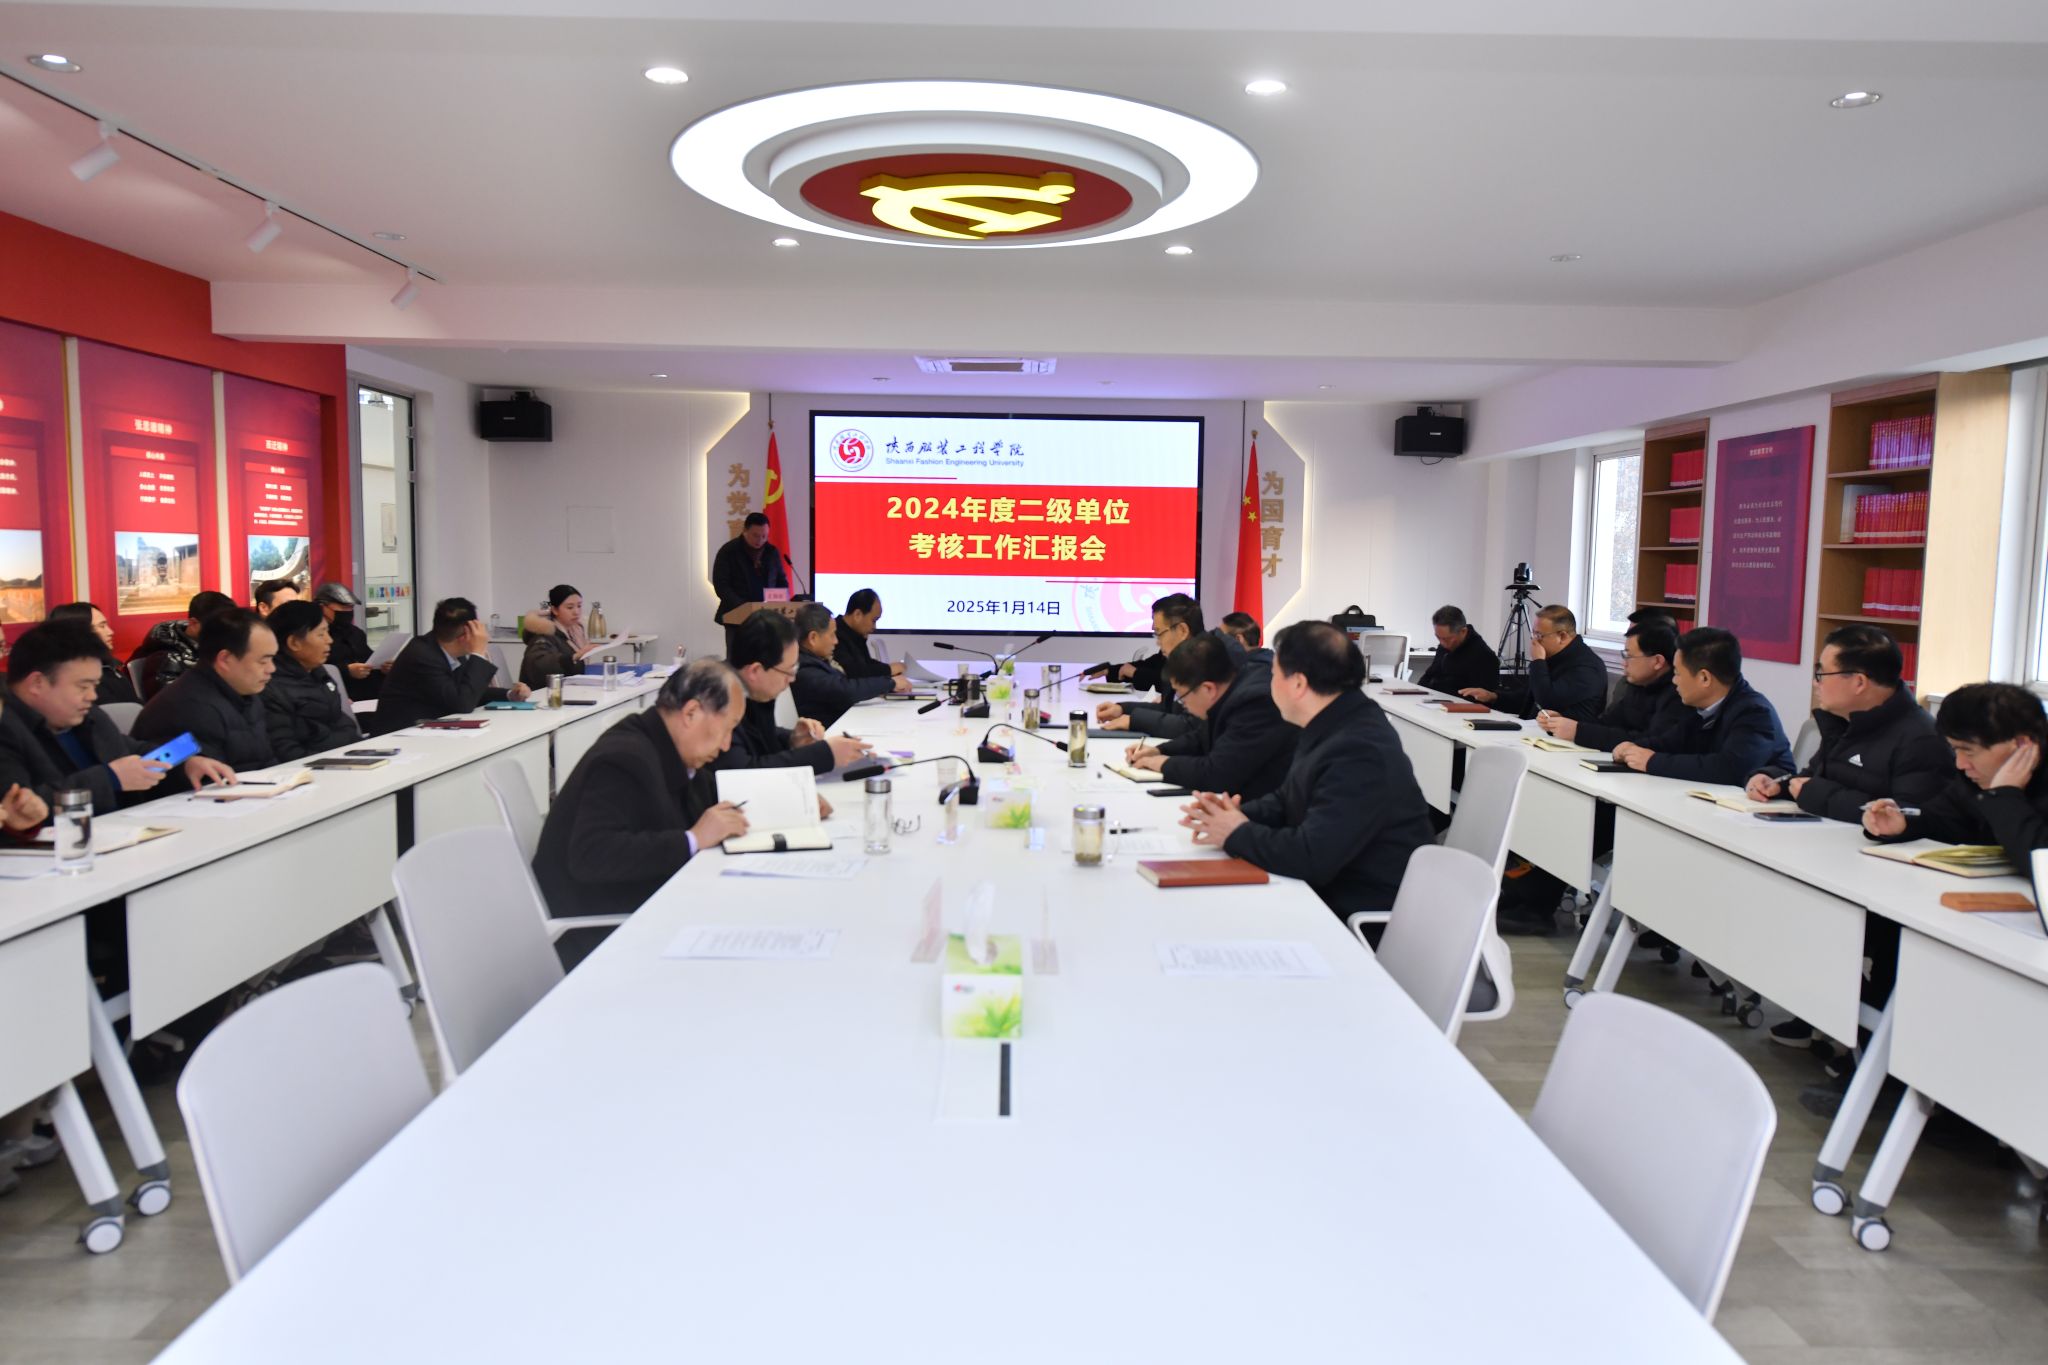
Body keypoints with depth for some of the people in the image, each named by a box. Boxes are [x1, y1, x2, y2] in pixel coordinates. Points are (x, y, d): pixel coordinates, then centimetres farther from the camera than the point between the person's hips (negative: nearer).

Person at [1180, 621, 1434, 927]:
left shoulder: (1359, 752, -27)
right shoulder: (1334, 725, 5)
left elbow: (1310, 857, -31)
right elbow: (1287, 802, 16)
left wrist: (1236, 835, -15)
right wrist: (1237, 813, -4)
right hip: (1329, 888, 9)